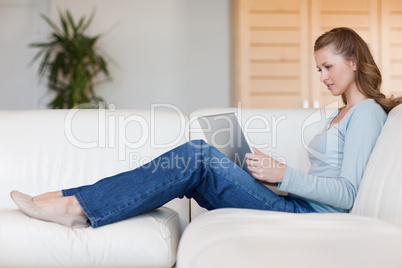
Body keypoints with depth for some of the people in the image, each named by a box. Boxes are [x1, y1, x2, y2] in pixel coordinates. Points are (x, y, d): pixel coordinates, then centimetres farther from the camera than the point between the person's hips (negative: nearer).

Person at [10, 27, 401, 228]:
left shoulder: (367, 113, -3)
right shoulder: (342, 114, 26)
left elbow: (347, 193, -15)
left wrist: (283, 174, -18)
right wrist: (270, 171, 9)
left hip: (314, 216, -9)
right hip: (298, 207, 9)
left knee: (199, 158, -22)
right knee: (197, 159, -8)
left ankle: (77, 206, -21)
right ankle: (75, 204, -13)